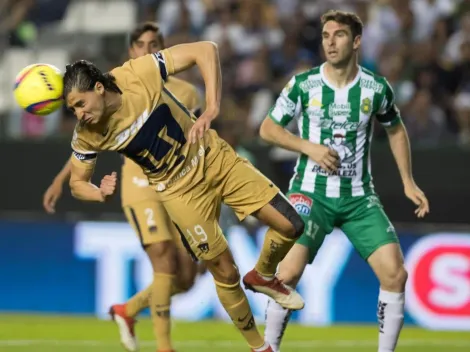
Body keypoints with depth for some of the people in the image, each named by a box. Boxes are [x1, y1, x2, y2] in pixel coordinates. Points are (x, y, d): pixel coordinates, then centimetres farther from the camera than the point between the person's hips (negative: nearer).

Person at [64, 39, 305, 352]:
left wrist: (211, 110, -34)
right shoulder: (87, 135, -19)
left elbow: (206, 50, -25)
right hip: (181, 190, 0)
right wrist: (100, 194, -27)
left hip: (214, 158, 1)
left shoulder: (139, 74, -26)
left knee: (290, 225, -2)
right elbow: (77, 183, -3)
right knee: (226, 274, 0)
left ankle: (263, 277, 29)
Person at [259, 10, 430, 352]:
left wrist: (408, 182, 13)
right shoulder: (303, 84, -6)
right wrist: (308, 147, -12)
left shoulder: (376, 88, -1)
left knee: (395, 273, -11)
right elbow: (267, 128, 2)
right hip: (311, 193, -2)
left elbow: (396, 130, 17)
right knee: (289, 272, -18)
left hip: (359, 197, 2)